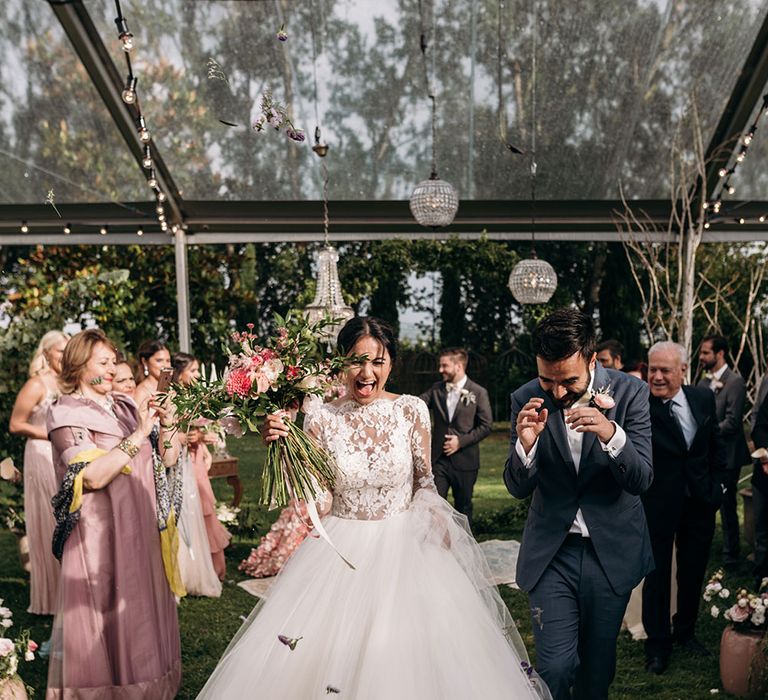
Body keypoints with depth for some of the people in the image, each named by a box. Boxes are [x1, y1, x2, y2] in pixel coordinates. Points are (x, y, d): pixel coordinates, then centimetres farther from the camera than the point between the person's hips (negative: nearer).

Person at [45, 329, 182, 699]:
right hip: (101, 532, -6)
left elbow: (168, 459, 11)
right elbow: (93, 476, -21)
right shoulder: (66, 413, -7)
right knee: (107, 616, 1)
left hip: (141, 526, 6)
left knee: (144, 607, 12)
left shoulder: (124, 406, 10)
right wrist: (139, 434, -21)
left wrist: (167, 423, -6)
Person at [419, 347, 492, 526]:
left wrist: (461, 441, -13)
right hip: (439, 459, 2)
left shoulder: (478, 393, -4)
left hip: (465, 461, -2)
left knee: (463, 507, 11)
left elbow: (486, 425, -4)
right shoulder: (436, 390, 6)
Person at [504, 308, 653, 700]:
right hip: (551, 552, 0)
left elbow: (641, 480, -14)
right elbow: (518, 488, -6)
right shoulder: (528, 400, -9)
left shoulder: (630, 393, -11)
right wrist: (526, 444, -27)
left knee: (598, 662, 16)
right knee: (554, 667, -4)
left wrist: (611, 434, -34)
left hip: (612, 550, 1)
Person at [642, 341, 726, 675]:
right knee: (657, 575, 7)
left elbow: (716, 444, 11)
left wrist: (716, 485, 6)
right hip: (659, 505, -4)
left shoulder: (704, 398, 0)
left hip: (700, 504, 5)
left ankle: (685, 631, 40)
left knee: (693, 573, 19)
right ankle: (658, 644, 23)